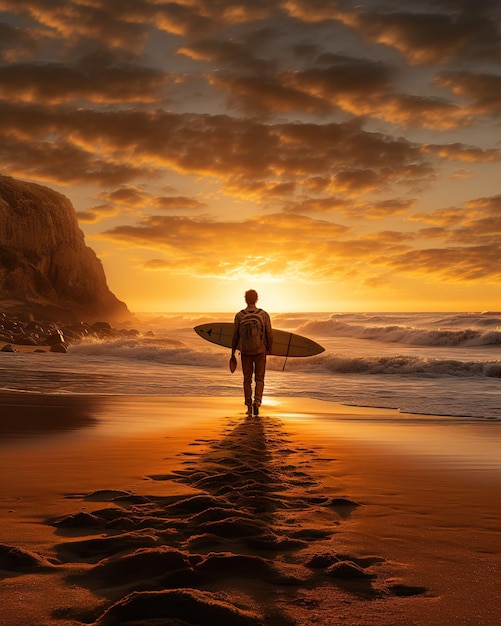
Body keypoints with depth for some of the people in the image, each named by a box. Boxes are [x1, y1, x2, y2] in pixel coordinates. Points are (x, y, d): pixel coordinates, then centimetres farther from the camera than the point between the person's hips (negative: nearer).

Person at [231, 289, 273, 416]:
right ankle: (257, 401, -13)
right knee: (259, 379, 10)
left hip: (245, 352, 1)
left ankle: (249, 408, 14)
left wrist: (233, 351, 10)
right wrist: (269, 348, 12)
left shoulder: (239, 316, -8)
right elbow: (269, 335, -6)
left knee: (247, 379, 13)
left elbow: (235, 335, -4)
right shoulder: (264, 315, -9)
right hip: (260, 351, -1)